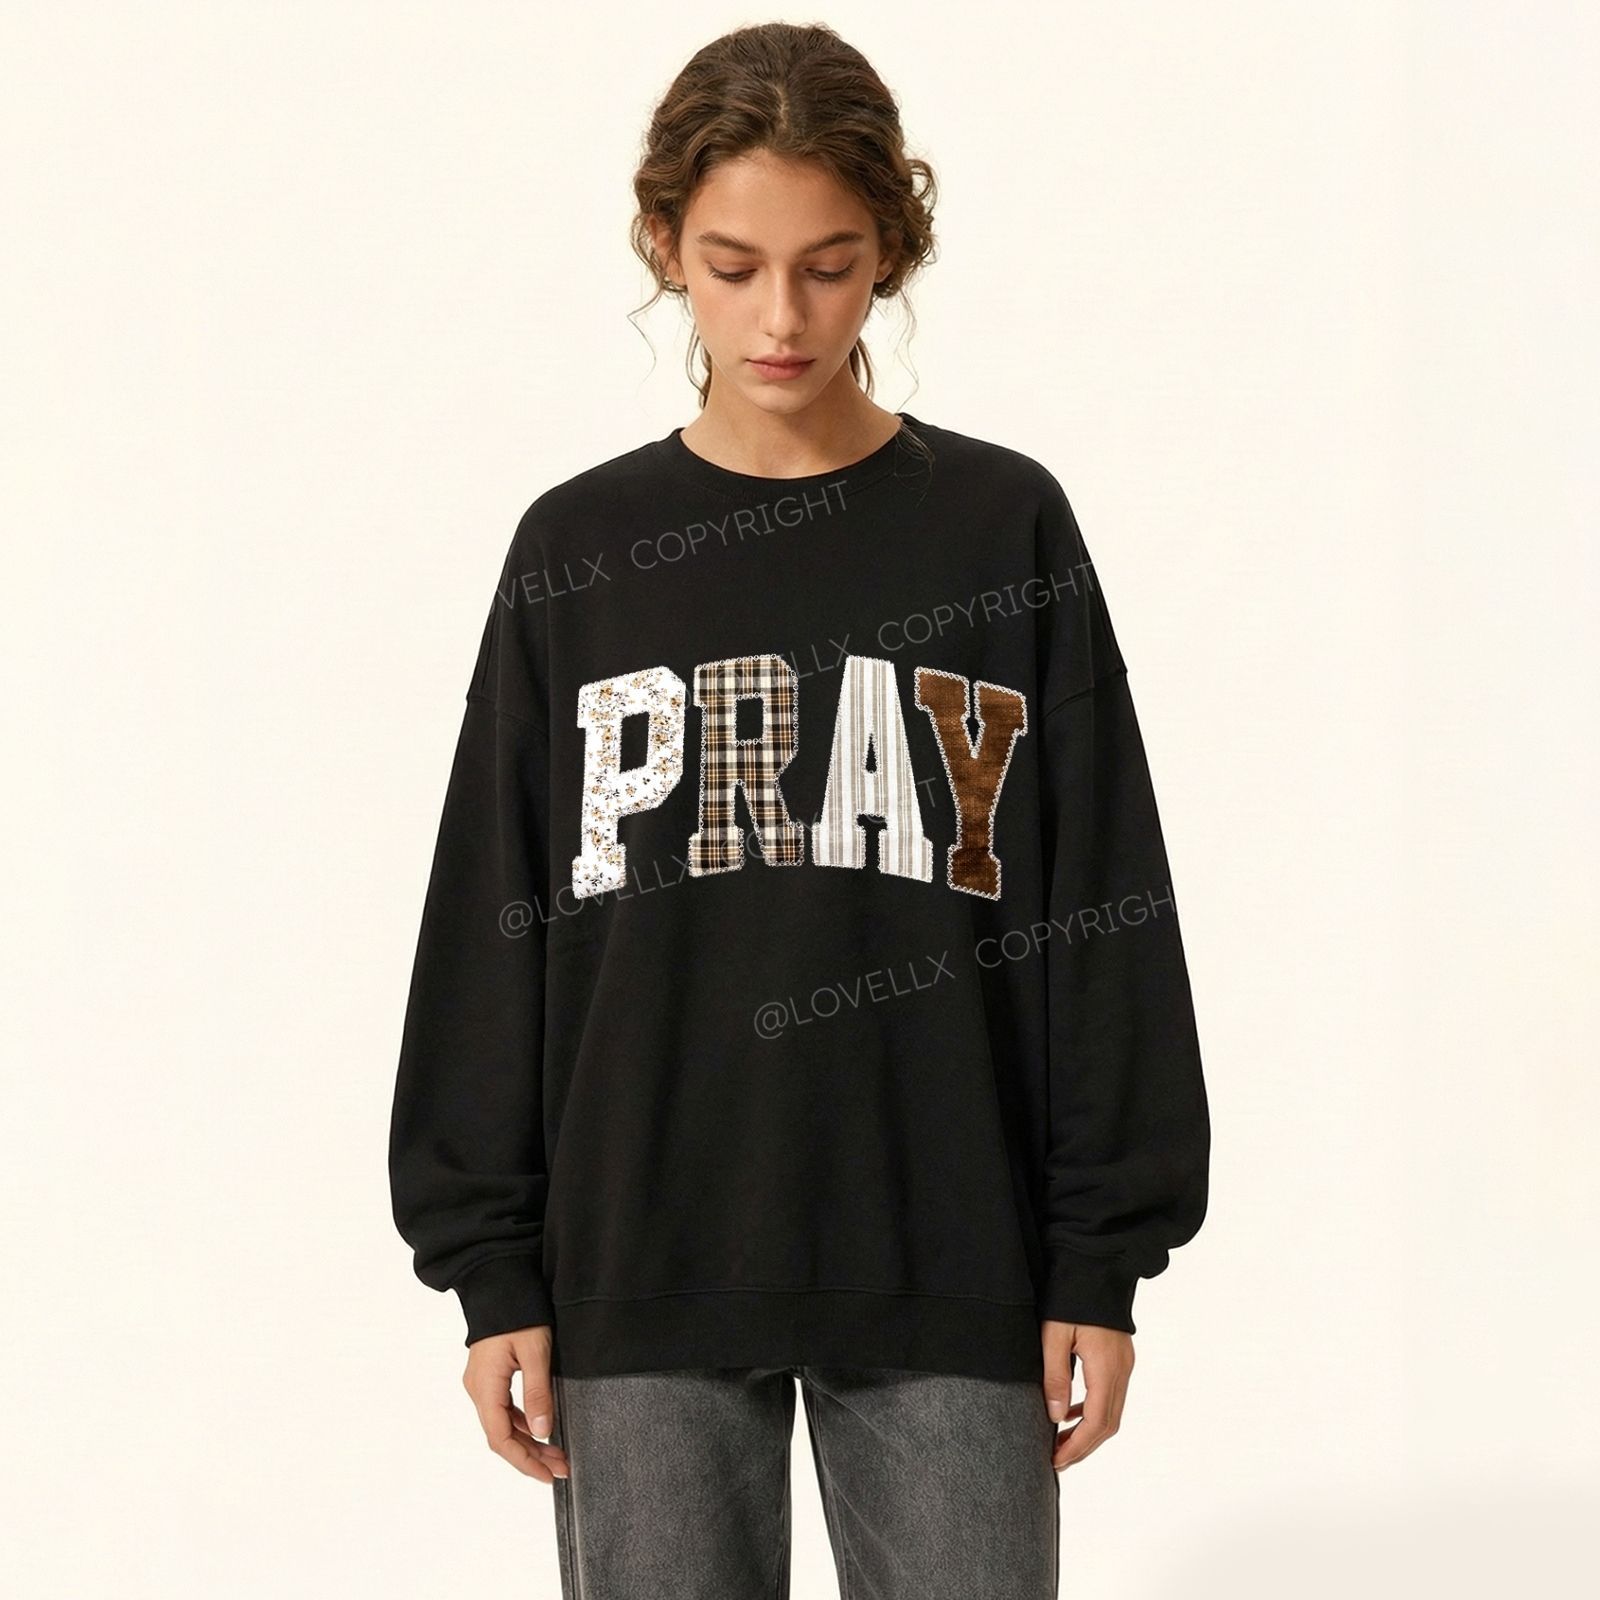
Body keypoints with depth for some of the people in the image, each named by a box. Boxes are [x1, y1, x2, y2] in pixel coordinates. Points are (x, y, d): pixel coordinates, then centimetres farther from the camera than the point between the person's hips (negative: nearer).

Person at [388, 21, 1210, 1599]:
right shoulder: (577, 552, 6)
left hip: (948, 1277, -1)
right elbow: (495, 924, 7)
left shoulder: (1004, 529, 3)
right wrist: (492, 1267, 3)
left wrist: (1103, 1261, 0)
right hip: (642, 1278, 1)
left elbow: (1100, 908, 3)